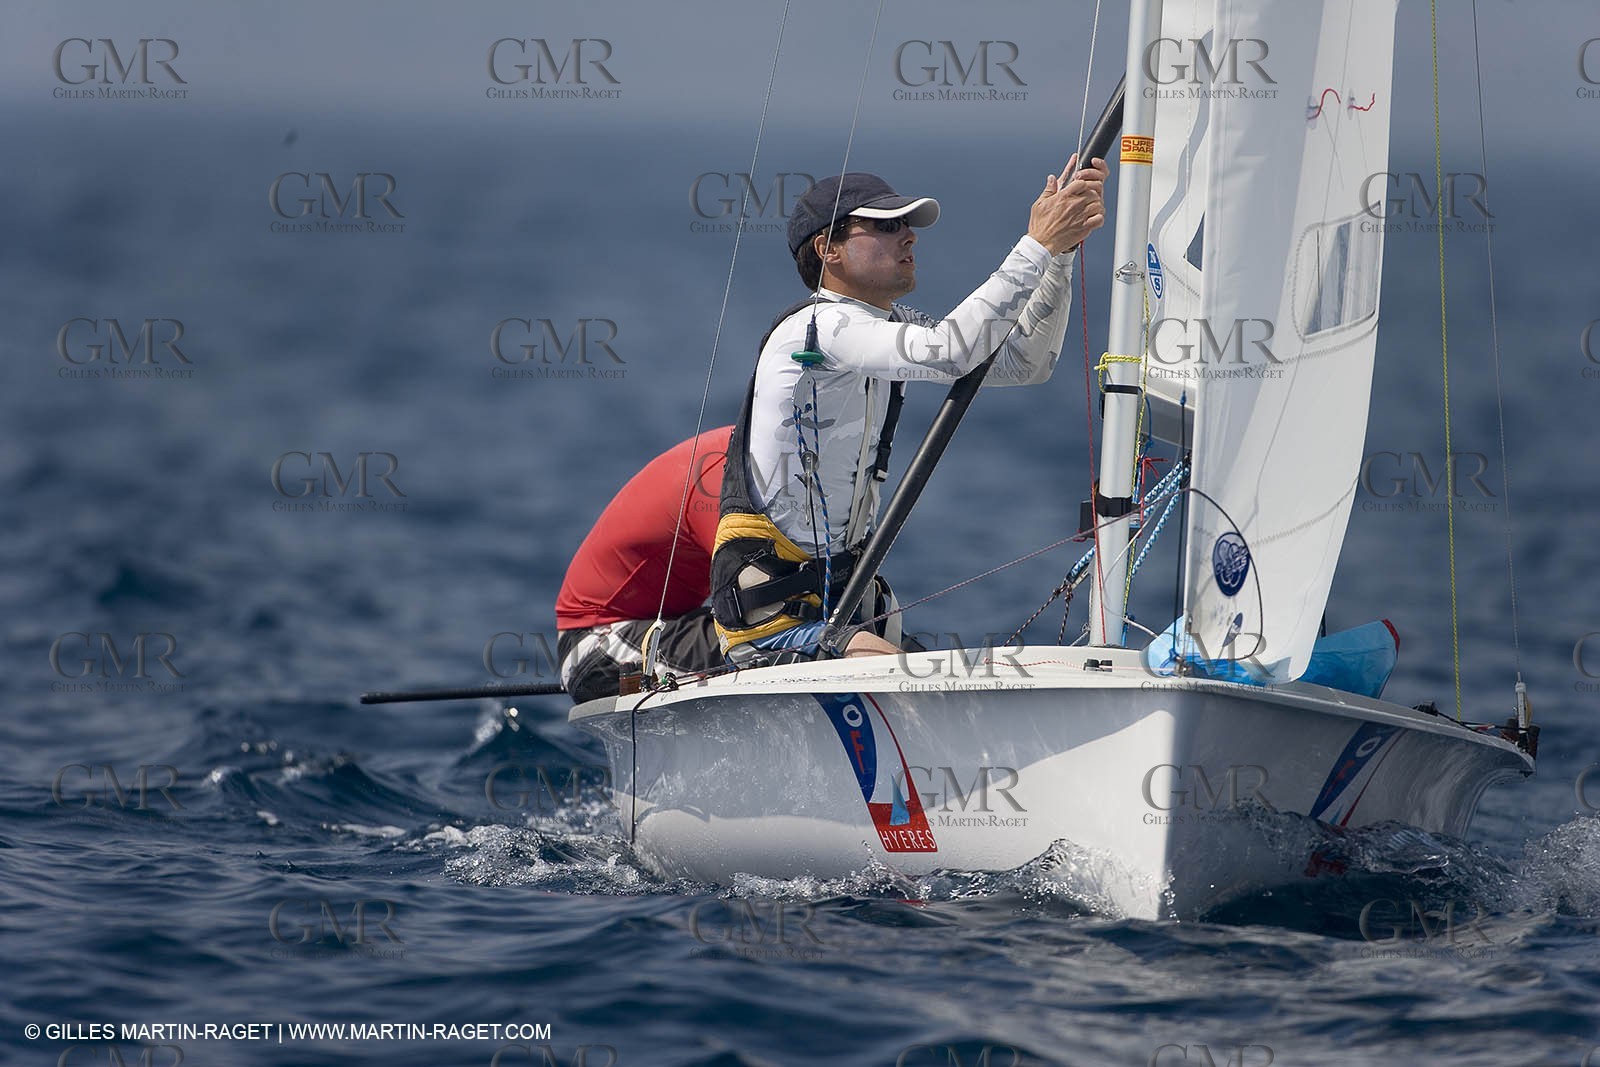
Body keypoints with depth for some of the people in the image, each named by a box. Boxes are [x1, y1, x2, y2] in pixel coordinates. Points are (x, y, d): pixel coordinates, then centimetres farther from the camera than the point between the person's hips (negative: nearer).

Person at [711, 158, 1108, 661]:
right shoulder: (821, 326, -16)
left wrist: (1061, 251, -3)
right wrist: (1039, 245, -28)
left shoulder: (890, 323, 14)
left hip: (836, 591, 10)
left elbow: (1024, 362, 10)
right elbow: (947, 351, -31)